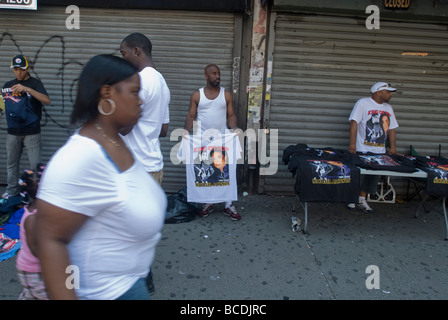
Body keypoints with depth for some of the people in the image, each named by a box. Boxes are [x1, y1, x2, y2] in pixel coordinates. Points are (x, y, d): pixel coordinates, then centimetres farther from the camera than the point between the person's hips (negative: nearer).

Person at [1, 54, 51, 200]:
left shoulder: (35, 83, -2)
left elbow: (47, 100, -19)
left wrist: (26, 88, -27)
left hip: (31, 132, -5)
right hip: (13, 132, 5)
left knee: (35, 164, -6)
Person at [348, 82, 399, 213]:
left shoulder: (388, 108, 16)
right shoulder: (363, 103, -5)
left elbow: (391, 128, 17)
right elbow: (354, 122, -14)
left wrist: (393, 146, 7)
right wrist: (352, 143, -22)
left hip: (379, 151, 7)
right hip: (362, 150, -6)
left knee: (373, 177, 9)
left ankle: (362, 200, 21)